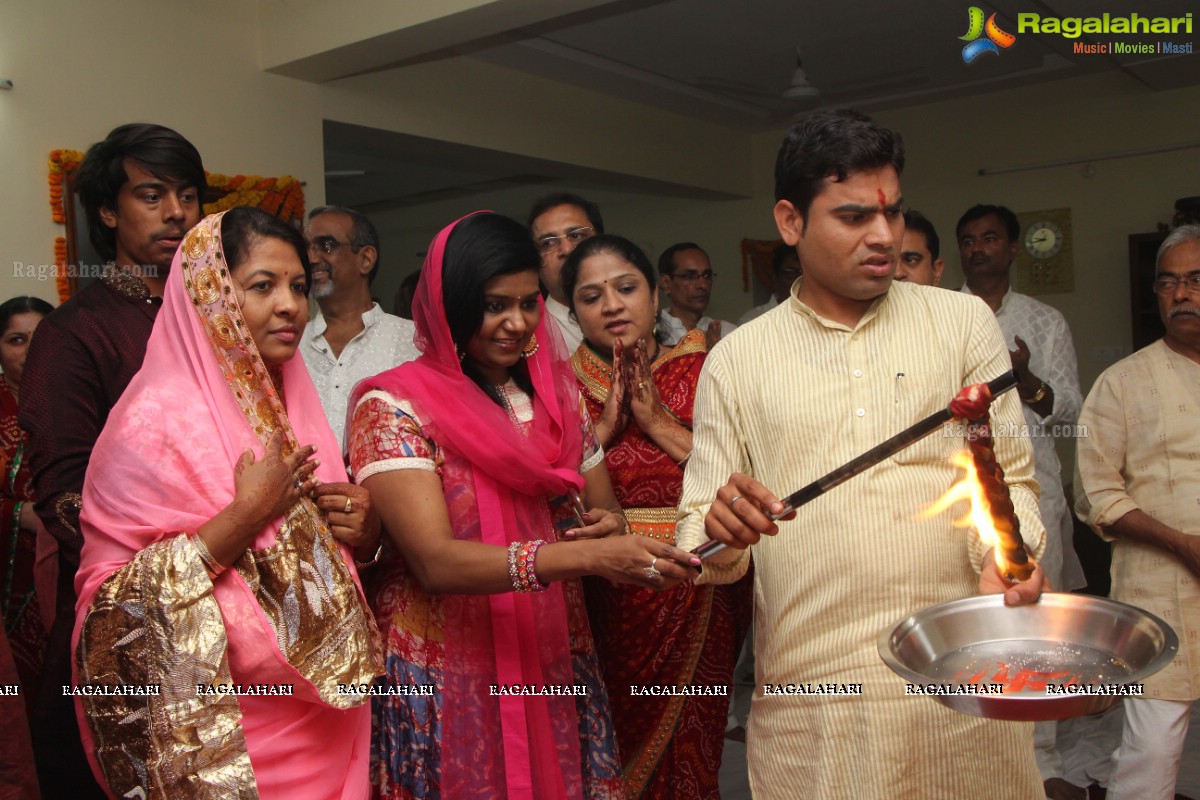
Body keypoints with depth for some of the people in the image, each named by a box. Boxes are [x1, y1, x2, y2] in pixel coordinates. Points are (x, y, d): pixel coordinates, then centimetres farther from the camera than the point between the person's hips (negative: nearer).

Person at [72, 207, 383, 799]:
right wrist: (249, 513, -25)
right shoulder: (157, 418, -16)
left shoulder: (292, 404, 6)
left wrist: (363, 532, -5)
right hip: (224, 727, -6)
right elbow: (111, 600, -21)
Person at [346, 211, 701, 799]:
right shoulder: (393, 407, -12)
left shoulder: (557, 390, 5)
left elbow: (604, 508, 11)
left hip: (557, 670, 5)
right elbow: (435, 561, -22)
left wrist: (613, 526, -14)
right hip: (447, 681, -4)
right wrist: (589, 556, -34)